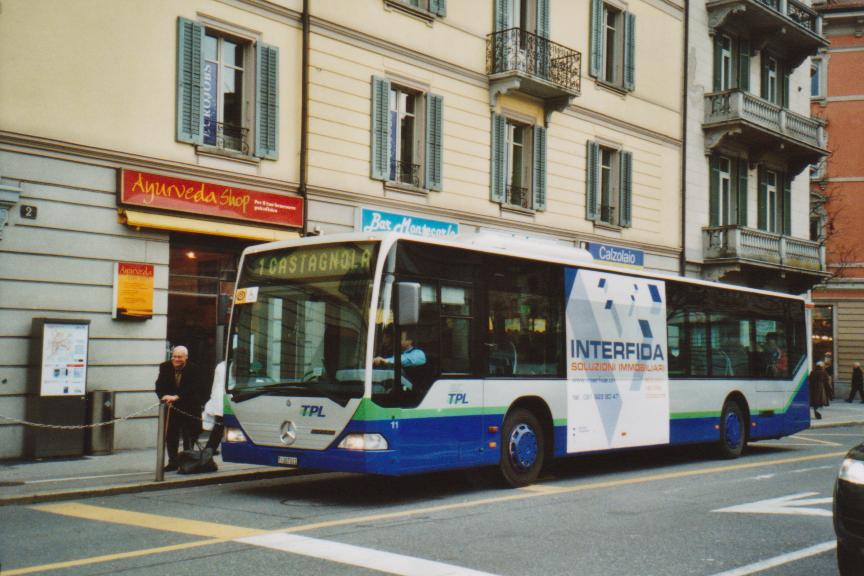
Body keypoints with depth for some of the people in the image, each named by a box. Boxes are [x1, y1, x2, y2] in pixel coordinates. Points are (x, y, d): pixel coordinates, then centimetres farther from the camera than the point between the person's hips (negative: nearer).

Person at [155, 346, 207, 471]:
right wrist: (164, 396, -27)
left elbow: (192, 388, -24)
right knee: (170, 435, 6)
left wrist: (177, 397, -35)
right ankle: (173, 462, 15)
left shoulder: (193, 369, -13)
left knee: (189, 436, -2)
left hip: (189, 408, -3)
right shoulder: (165, 367, -2)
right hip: (171, 407, 3)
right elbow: (159, 385, -6)